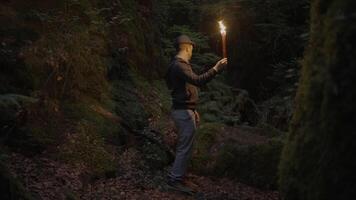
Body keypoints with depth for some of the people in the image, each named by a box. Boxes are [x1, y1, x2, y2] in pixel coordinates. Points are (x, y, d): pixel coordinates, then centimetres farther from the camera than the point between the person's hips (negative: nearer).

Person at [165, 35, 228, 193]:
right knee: (185, 147, -7)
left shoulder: (180, 65, 18)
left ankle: (177, 176, 22)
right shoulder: (179, 65, -16)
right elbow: (197, 81, -30)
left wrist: (193, 110, 21)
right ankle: (175, 179, -1)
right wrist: (216, 69, -29)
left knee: (184, 146, 15)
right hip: (183, 112, -11)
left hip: (185, 110, 11)